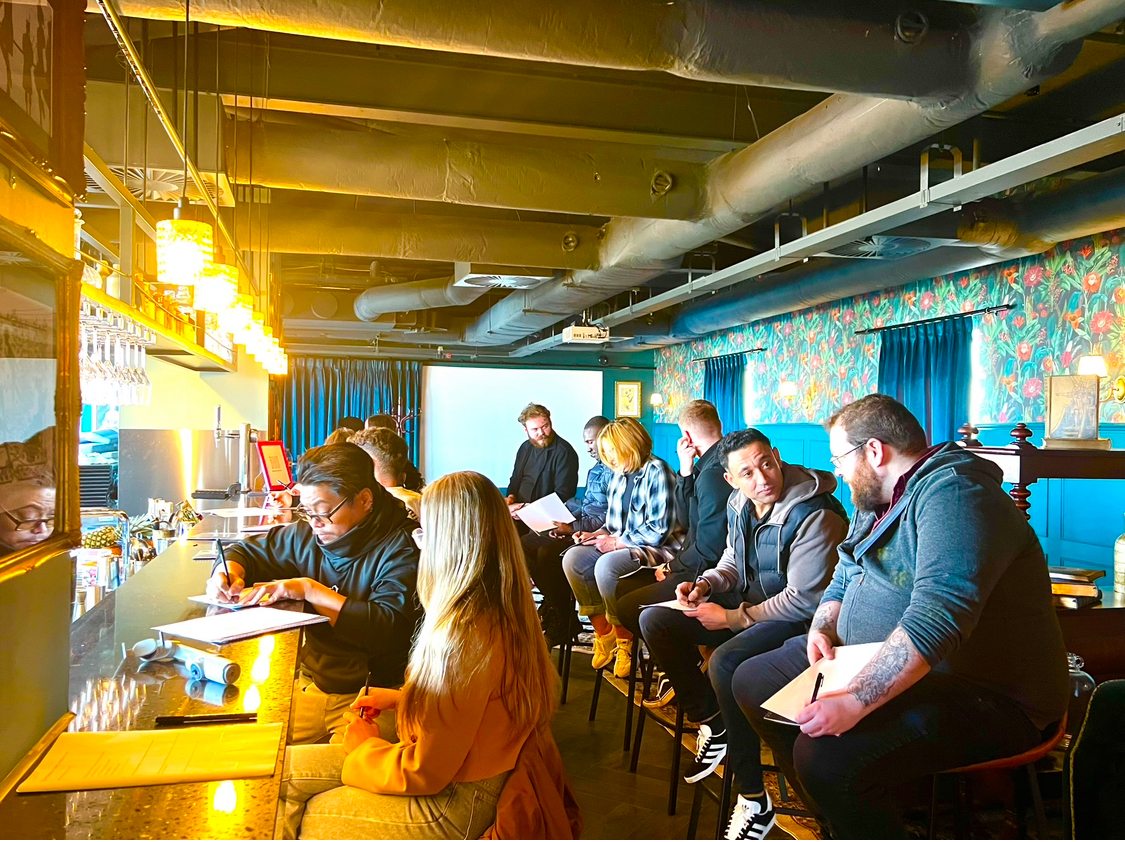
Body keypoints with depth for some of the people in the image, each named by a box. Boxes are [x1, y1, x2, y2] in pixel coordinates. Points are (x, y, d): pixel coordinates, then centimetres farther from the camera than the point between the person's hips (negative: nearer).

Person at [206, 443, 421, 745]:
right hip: (311, 684, 7)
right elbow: (249, 551, 25)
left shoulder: (403, 547, -13)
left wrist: (310, 590, -20)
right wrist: (228, 570, -1)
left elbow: (391, 628, -26)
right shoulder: (308, 535, 7)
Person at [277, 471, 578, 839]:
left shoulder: (463, 636, -32)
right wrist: (400, 698, 8)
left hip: (456, 808, -8)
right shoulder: (505, 614, -5)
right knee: (286, 770, 8)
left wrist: (364, 745, -4)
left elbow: (425, 772, -22)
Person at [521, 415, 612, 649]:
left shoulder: (614, 471, -14)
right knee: (525, 544, 0)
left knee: (547, 553, -27)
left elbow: (611, 518, -21)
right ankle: (553, 607, 2)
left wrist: (574, 528, -24)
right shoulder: (595, 469, 19)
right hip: (580, 527, 11)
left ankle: (563, 622, -11)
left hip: (597, 533, -11)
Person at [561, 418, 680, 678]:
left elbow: (660, 530, -19)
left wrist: (616, 541, -15)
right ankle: (604, 634, -6)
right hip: (621, 545, 8)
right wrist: (596, 535, 0)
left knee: (606, 566, -34)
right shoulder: (619, 476, 11)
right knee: (573, 559, -14)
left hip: (656, 549, -8)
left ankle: (624, 641, -13)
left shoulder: (657, 472, -14)